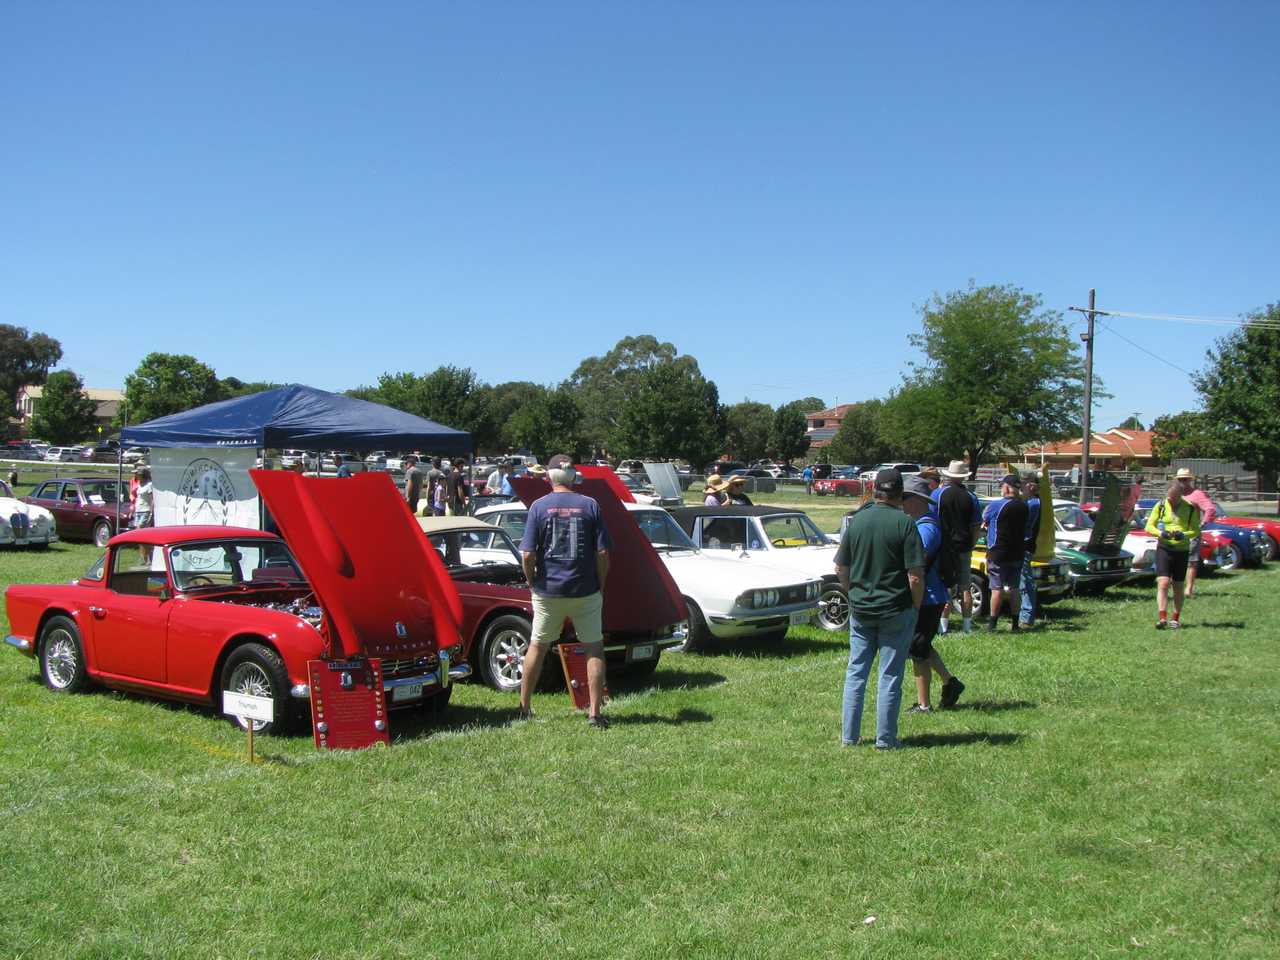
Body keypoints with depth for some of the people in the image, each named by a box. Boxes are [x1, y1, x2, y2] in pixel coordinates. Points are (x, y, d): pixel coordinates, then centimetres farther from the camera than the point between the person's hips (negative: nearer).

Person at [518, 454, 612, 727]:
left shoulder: (539, 507, -4)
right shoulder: (590, 506, -3)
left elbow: (527, 555, -8)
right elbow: (602, 554, -5)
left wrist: (533, 584, 7)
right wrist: (600, 586, 8)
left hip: (548, 591, 1)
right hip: (585, 591, 0)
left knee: (537, 646, 15)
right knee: (594, 648, 8)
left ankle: (525, 707, 23)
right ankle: (595, 713, 5)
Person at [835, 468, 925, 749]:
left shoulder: (856, 521, 2)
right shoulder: (905, 523, -12)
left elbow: (840, 569, 6)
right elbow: (915, 576, -15)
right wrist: (917, 607, -2)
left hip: (860, 610, 4)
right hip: (896, 610, -4)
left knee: (856, 672, 12)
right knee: (890, 676, 5)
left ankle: (848, 735, 16)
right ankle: (885, 739, 11)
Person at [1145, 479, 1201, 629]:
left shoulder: (1190, 508, 0)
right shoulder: (1160, 506, 1)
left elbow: (1196, 530, 1)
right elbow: (1149, 526, 2)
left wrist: (1184, 535, -19)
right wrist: (1160, 533, -18)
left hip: (1182, 550, 1)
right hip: (1163, 549, -1)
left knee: (1178, 587, 9)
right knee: (1163, 583, -14)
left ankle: (1176, 619, 22)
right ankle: (1162, 618, -18)